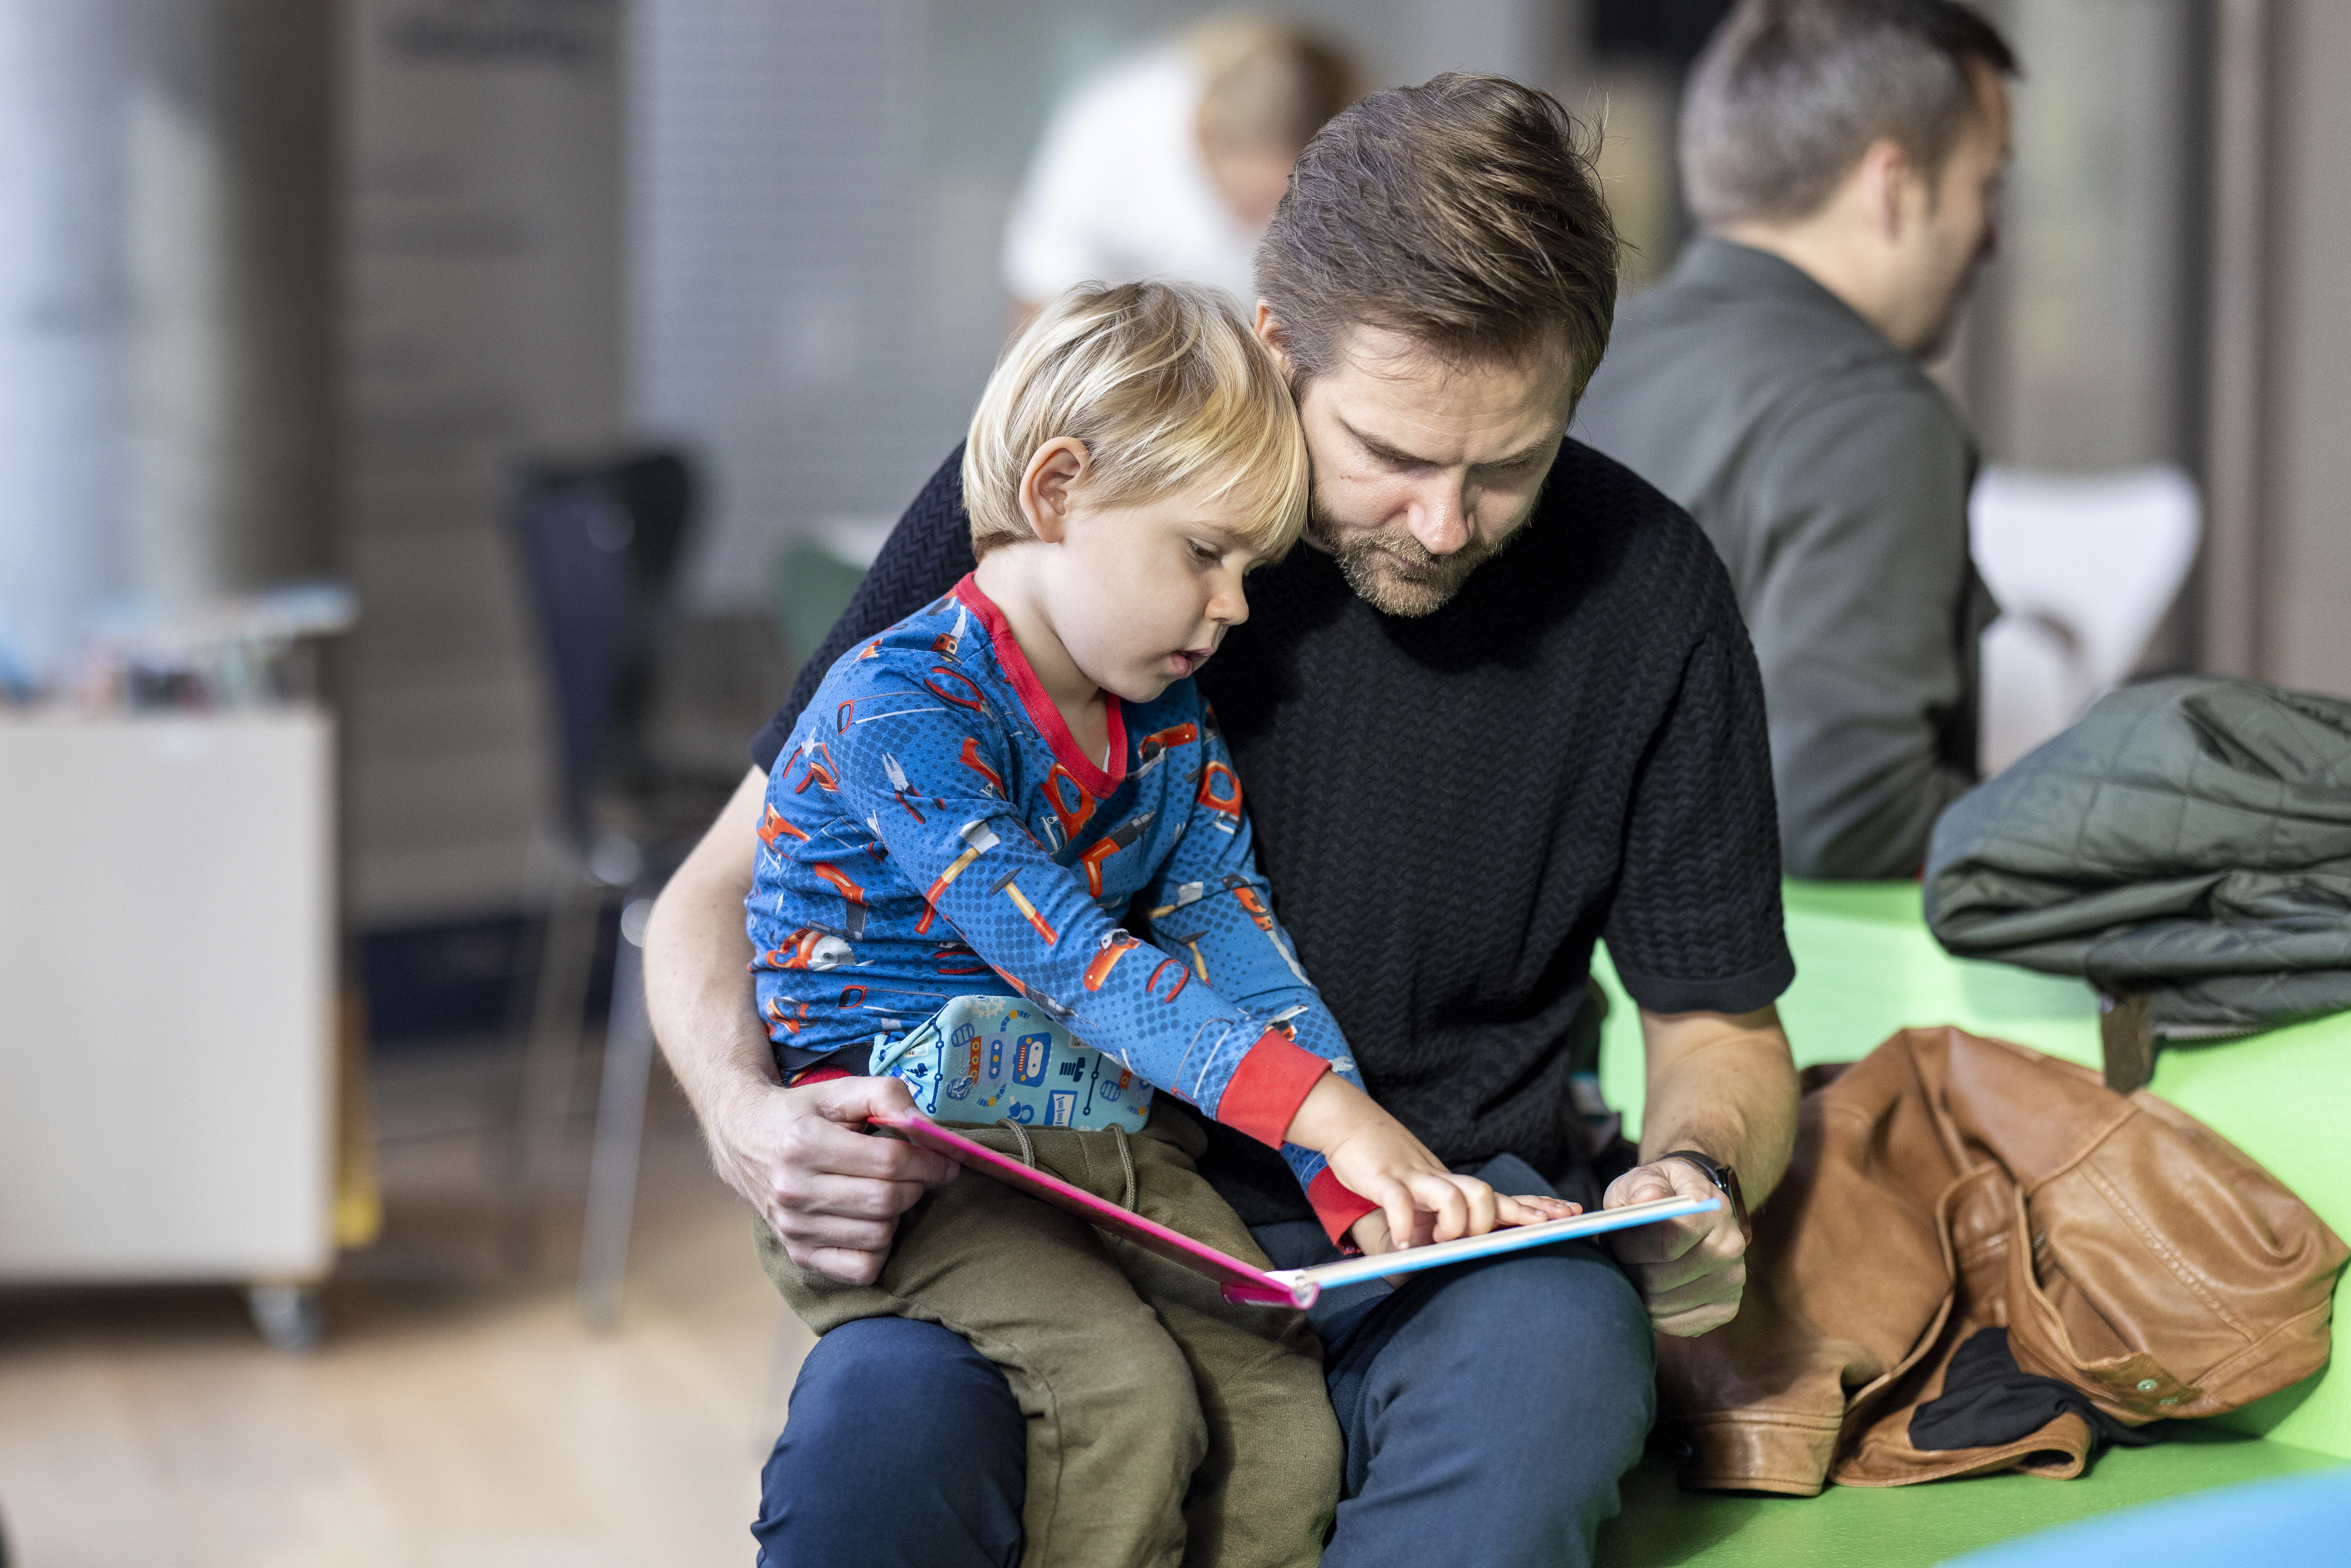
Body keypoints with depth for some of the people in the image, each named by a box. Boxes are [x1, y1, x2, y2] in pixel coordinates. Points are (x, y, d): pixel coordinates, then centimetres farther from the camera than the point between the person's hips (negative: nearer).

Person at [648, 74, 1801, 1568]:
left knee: (1552, 1361, -35)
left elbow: (1720, 1029, 10)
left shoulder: (1642, 592, -4)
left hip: (1438, 1257, 2)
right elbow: (726, 897, 0)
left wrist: (1693, 1175, -14)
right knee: (876, 1422, -35)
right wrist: (751, 1119, -22)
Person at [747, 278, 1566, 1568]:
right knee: (1125, 1395, -26)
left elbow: (1242, 953, 3)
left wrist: (1363, 1181, -12)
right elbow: (1069, 957, -25)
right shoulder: (900, 707, -17)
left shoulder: (1172, 722, 9)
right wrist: (1325, 1109, -32)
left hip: (1114, 1144, 7)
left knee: (1283, 1418, -13)